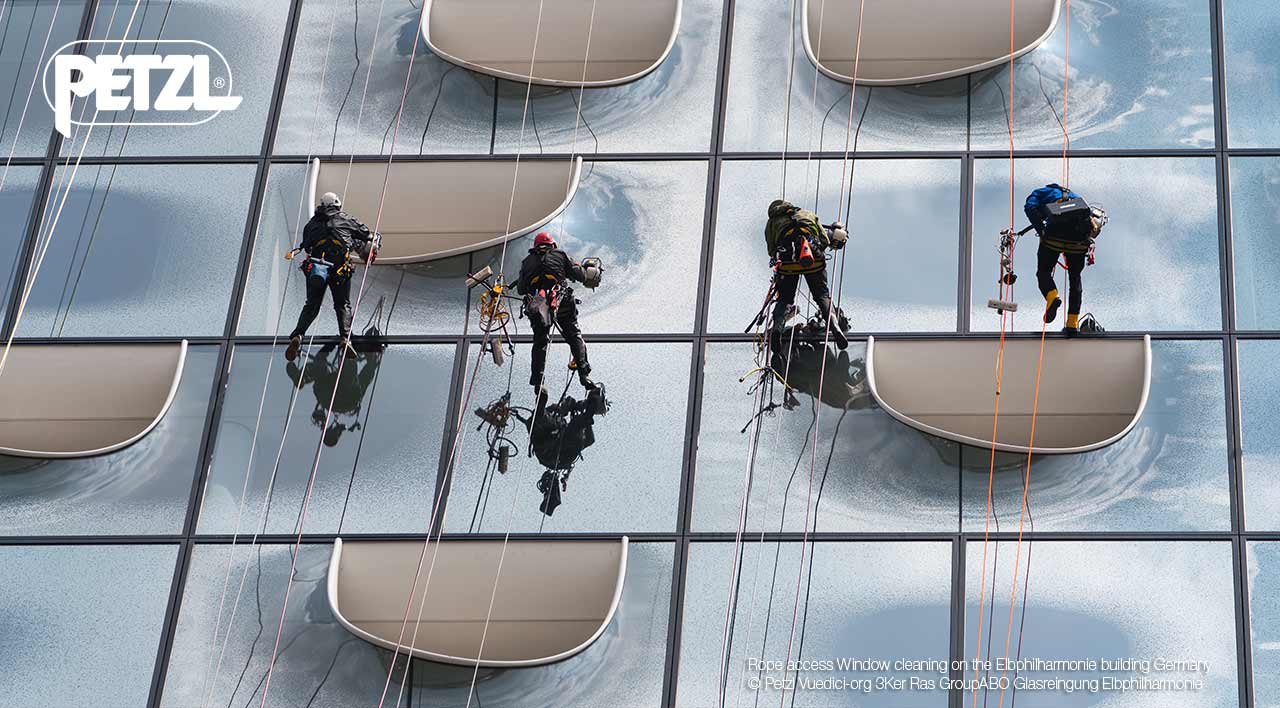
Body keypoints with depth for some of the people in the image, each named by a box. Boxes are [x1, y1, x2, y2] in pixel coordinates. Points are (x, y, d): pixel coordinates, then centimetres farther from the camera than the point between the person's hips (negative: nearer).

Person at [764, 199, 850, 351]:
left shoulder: (772, 222, 27)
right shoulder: (808, 214, 30)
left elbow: (772, 251, 19)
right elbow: (825, 239, 19)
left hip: (787, 260, -1)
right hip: (813, 259, 1)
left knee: (784, 298, 11)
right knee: (822, 295, 10)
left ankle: (777, 326, -15)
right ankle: (834, 325, -13)